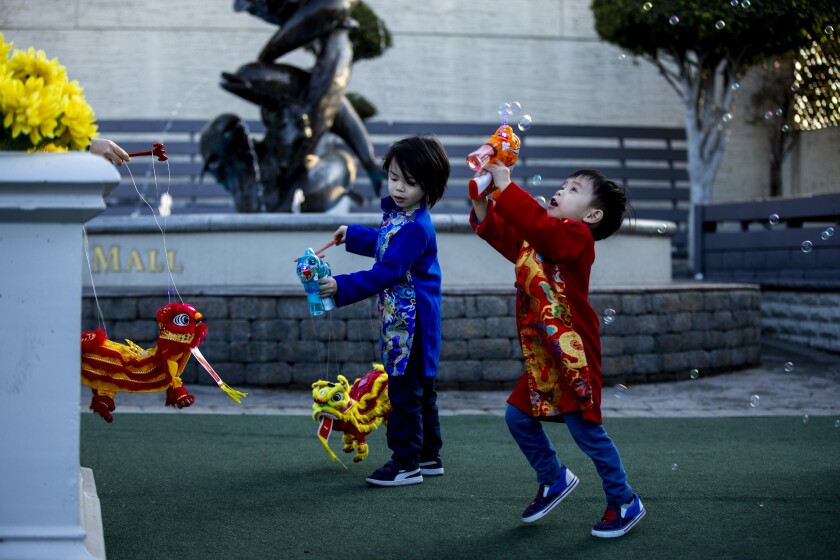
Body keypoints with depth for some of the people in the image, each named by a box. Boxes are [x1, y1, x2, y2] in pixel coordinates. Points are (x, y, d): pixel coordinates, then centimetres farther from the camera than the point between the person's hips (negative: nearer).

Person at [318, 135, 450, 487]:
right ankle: (429, 457, 28)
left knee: (405, 389, -4)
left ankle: (406, 465, 4)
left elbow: (385, 273, -26)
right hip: (400, 317, 11)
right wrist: (351, 235, 40)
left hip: (410, 321, -11)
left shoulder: (415, 227, -22)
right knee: (419, 389, 18)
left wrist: (342, 287, -27)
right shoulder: (397, 214, 9)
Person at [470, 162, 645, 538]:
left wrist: (505, 185, -30)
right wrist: (482, 195, -6)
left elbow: (537, 224, -31)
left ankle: (625, 503, 12)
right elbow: (494, 229, 10)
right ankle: (554, 479, 32)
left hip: (571, 356, -8)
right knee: (518, 416, 11)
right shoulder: (532, 241, 12)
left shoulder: (576, 235, -13)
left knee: (586, 429, -3)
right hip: (541, 359, 8)